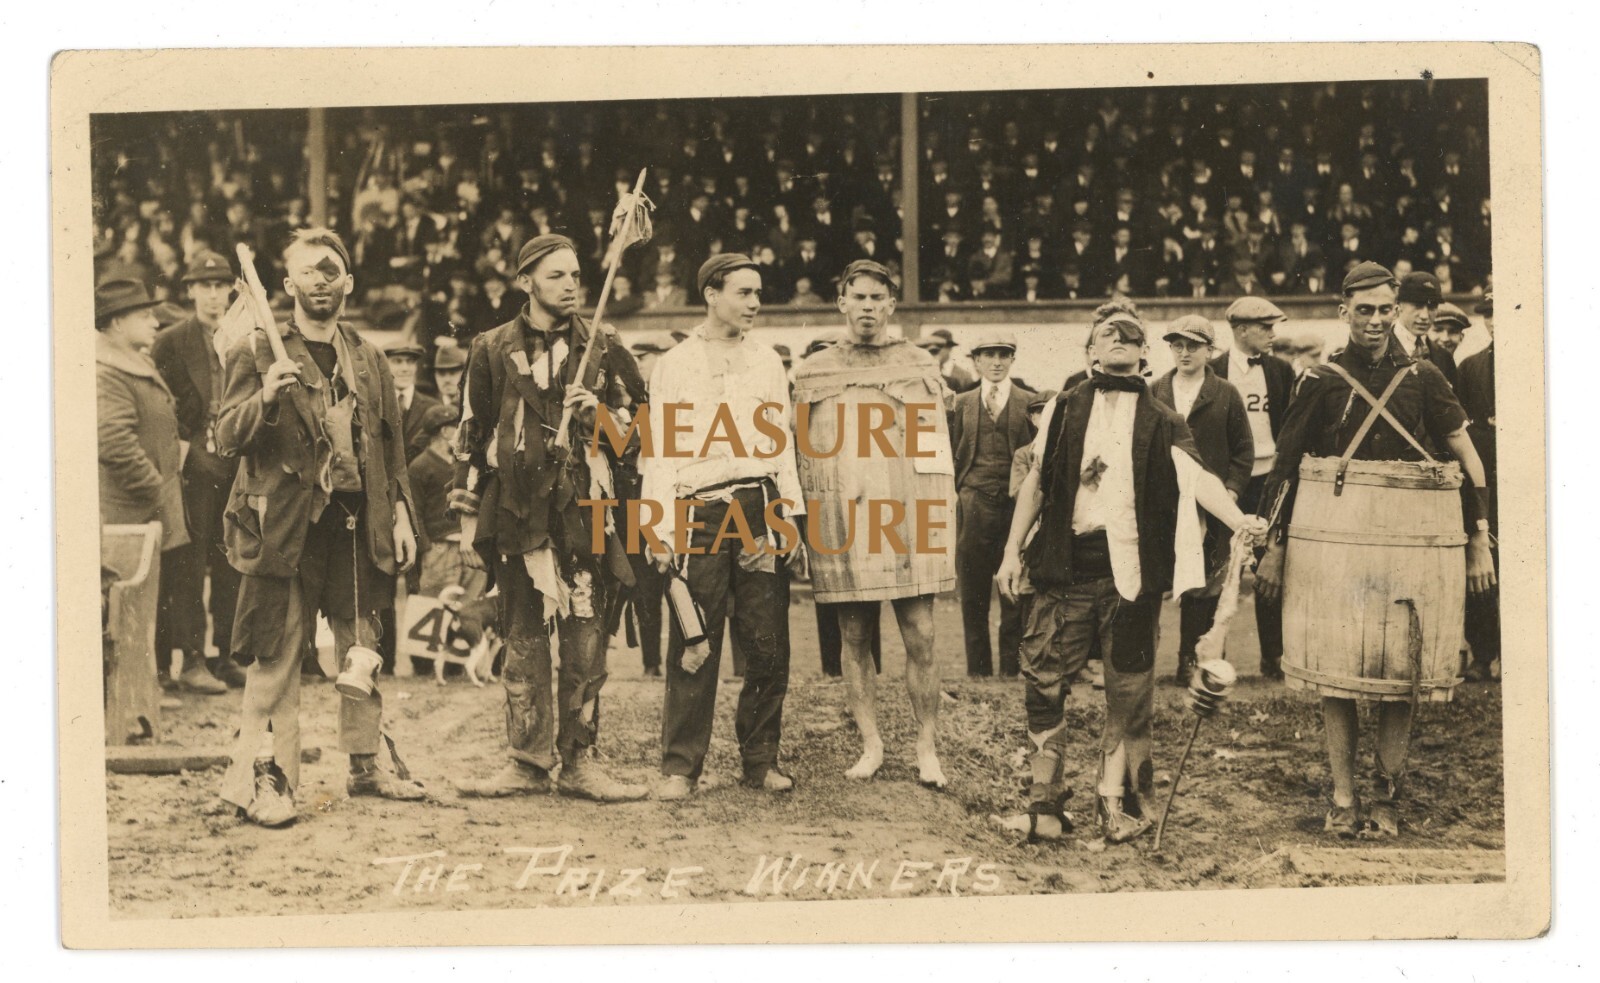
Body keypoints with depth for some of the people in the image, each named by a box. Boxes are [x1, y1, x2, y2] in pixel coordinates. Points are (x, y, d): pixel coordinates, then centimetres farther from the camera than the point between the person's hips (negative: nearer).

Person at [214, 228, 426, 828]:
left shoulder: (368, 360, 14)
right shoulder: (258, 353, -1)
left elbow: (391, 444, 18)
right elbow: (228, 440, -8)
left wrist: (400, 513, 10)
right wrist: (265, 398, -26)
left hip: (359, 524, 5)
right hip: (287, 525, -5)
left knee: (363, 651, 12)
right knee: (276, 657, -5)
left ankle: (366, 765, 24)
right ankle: (262, 778, -1)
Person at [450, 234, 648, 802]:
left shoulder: (603, 347, 8)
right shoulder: (492, 351, 8)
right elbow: (471, 437, 11)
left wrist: (599, 414, -7)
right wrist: (468, 521, 7)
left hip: (583, 513, 0)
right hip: (516, 515, 0)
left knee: (585, 640, -1)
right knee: (523, 643, 4)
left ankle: (578, 761, 8)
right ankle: (529, 762, 11)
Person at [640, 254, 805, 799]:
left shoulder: (767, 361, 15)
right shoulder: (673, 365, 8)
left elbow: (781, 445, 16)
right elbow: (660, 454, 5)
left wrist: (791, 516, 6)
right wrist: (660, 531, -4)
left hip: (759, 509, 2)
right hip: (701, 513, -2)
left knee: (767, 644, 1)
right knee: (693, 646, -4)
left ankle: (761, 759, 11)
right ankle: (680, 765, 2)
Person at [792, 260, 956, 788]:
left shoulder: (919, 366, 9)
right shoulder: (812, 372, 10)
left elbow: (938, 450, 7)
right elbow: (802, 454, 12)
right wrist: (805, 523, 5)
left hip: (909, 520, -1)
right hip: (841, 522, 1)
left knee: (920, 639, -3)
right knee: (855, 640, 5)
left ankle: (927, 748, 5)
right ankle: (870, 745, 13)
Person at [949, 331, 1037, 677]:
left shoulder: (1029, 402, 6)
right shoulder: (962, 403, 11)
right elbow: (953, 455, 12)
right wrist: (954, 495, 4)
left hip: (1016, 506, -1)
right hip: (974, 505, 2)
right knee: (973, 595, 4)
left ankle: (1011, 671, 7)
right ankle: (977, 671, 12)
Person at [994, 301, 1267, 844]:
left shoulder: (1161, 421, 7)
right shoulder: (1064, 409, 11)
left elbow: (1198, 477, -7)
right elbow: (1036, 483, 13)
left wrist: (1238, 520, -25)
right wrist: (1012, 550, 8)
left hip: (1130, 568, -1)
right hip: (1066, 563, 1)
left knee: (1129, 694, 3)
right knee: (1044, 680, -1)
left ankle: (1117, 806, 12)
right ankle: (1045, 807, 6)